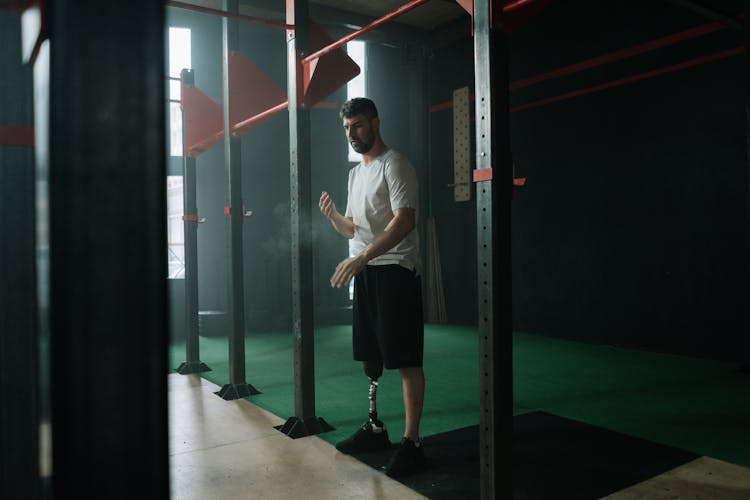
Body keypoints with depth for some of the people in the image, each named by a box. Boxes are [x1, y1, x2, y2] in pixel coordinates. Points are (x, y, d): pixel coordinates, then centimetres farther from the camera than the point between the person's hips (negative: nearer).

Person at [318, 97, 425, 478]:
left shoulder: (394, 165, -8)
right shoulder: (355, 173, 19)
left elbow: (405, 220, -20)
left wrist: (362, 257, -28)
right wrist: (332, 215, 1)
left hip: (395, 269, -9)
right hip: (364, 272, 9)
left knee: (406, 359, -6)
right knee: (369, 355, 14)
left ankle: (411, 443, 1)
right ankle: (375, 428, 28)